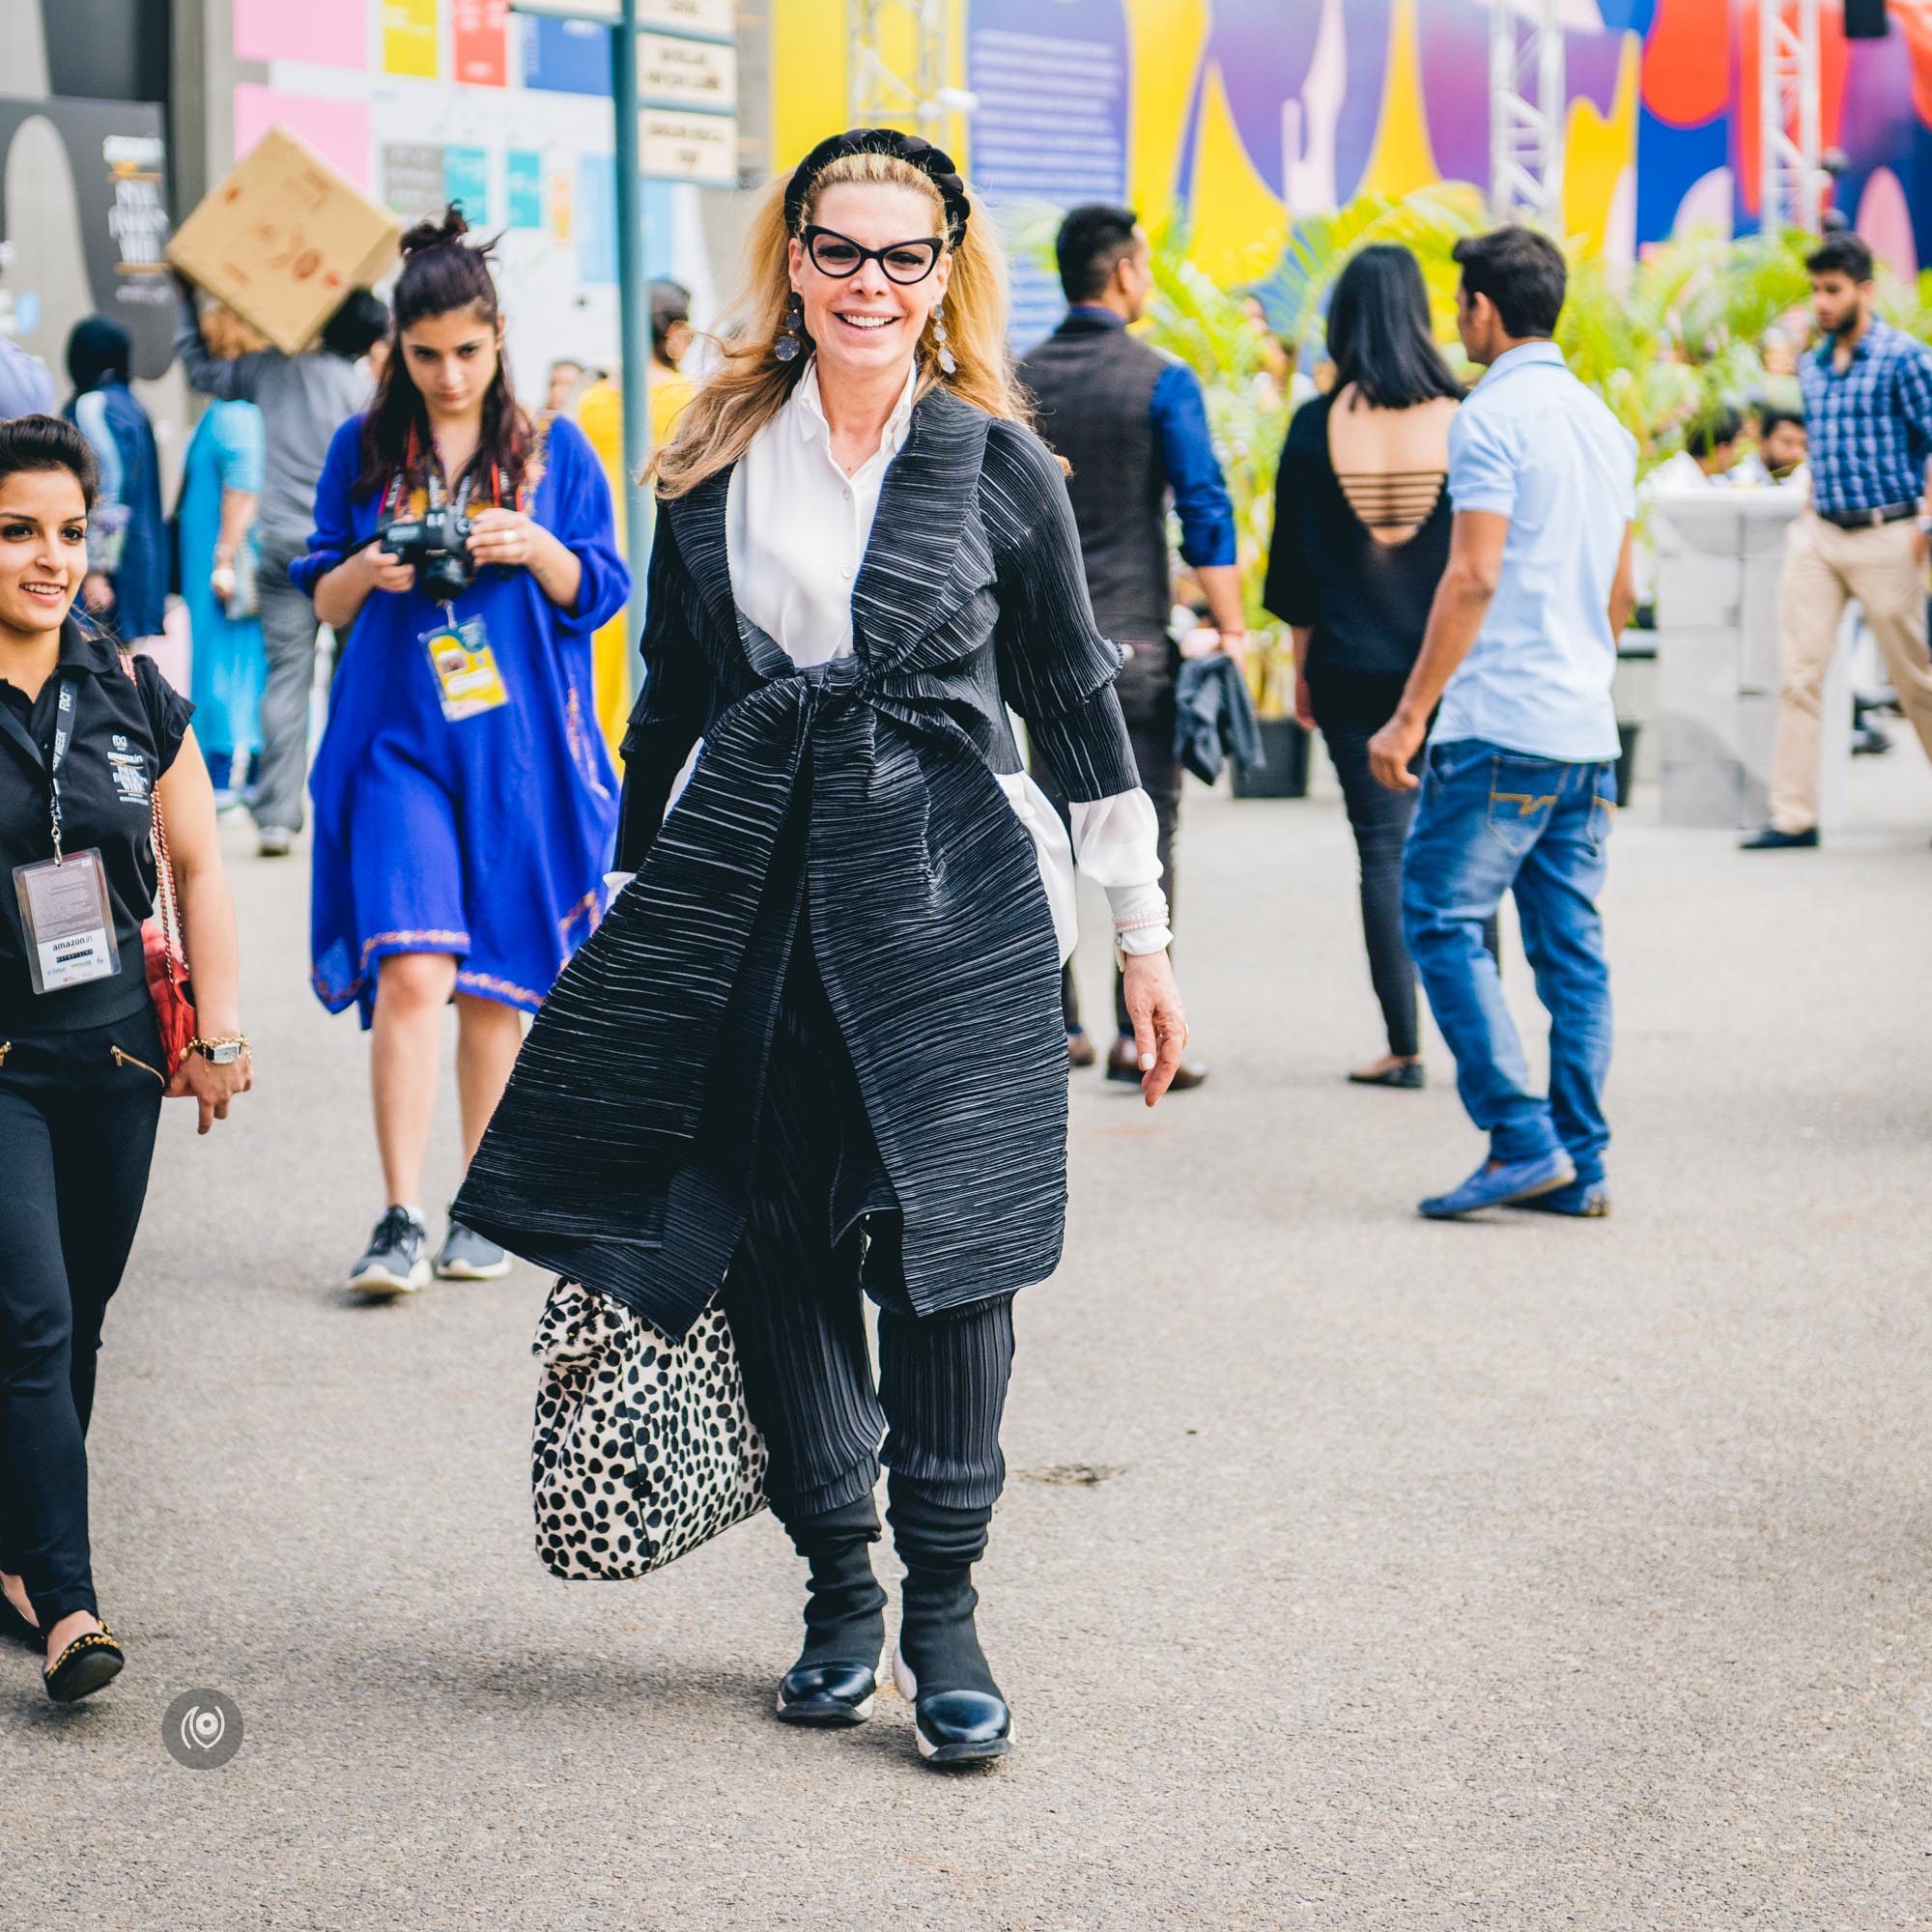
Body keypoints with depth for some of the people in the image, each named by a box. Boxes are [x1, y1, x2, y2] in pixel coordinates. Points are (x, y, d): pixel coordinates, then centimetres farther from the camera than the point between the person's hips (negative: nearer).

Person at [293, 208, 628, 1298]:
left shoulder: (554, 451, 5)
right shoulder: (364, 451, 7)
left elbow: (601, 592, 5)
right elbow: (320, 599, 11)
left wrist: (534, 547, -14)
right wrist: (365, 571, -11)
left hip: (520, 747, 1)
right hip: (399, 743, 0)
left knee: (497, 980, 7)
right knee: (410, 971, -14)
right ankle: (401, 1223, -12)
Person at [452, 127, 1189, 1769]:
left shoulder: (998, 467, 2)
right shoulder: (717, 463, 8)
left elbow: (1080, 703, 6)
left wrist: (1143, 934, 5)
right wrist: (631, 894, 18)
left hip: (946, 892, -2)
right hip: (747, 887, 3)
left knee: (941, 1240, -6)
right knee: (777, 1247, 4)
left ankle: (944, 1611, 3)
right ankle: (840, 1586, 17)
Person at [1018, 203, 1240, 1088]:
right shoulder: (1160, 382, -7)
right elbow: (1204, 514, -10)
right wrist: (1230, 629, -5)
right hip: (1133, 640, -4)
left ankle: (1054, 1025, 10)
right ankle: (1139, 1031, -4)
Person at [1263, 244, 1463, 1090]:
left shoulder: (1317, 426, -4)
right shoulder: (1462, 420, -4)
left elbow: (1294, 570, 1)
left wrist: (1302, 672, 12)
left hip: (1354, 670, 0)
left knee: (1383, 846, 4)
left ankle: (1403, 1044, 2)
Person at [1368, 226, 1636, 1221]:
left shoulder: (1491, 417, -10)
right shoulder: (1602, 421, 16)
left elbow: (1473, 577, -17)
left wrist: (1411, 715, -15)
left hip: (1500, 724, -8)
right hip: (1586, 728, 8)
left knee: (1442, 919, -3)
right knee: (1570, 942, 8)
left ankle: (1523, 1141, -9)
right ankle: (1580, 1163, 7)